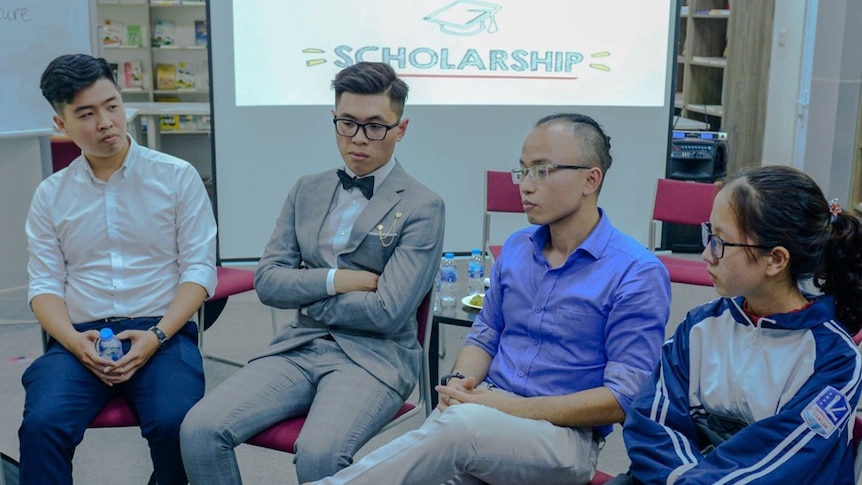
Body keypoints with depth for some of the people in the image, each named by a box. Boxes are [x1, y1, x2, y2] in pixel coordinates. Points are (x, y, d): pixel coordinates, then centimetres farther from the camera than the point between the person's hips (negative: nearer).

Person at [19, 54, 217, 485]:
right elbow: (44, 283, 8)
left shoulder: (177, 177, 3)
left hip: (163, 333, -2)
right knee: (42, 425, -27)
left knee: (175, 423, -29)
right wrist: (74, 341, -12)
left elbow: (200, 268, -1)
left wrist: (156, 336, -13)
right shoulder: (50, 195, 12)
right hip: (79, 338, 2)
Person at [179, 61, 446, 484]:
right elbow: (267, 282, 5)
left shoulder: (423, 207, -5)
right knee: (200, 429, -17)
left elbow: (387, 311, -13)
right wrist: (335, 280, -9)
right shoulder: (307, 191, 12)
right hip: (299, 347, 5)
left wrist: (307, 296, -3)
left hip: (374, 356, -4)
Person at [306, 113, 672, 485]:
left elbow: (623, 398, -12)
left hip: (564, 433, -4)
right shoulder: (516, 248, 11)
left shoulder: (638, 274, -9)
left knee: (462, 424, -35)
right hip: (484, 409, 5)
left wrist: (513, 407, -19)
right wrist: (458, 382, -7)